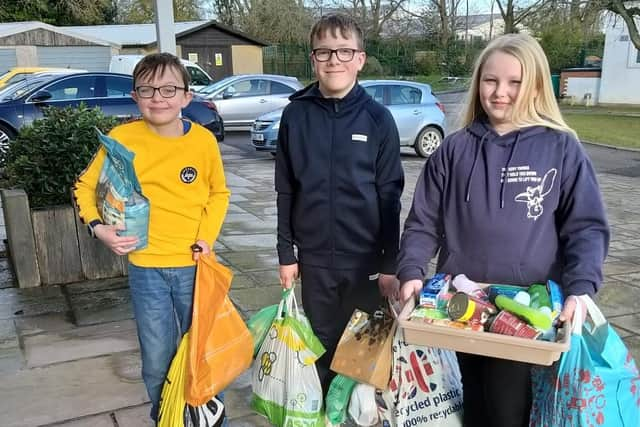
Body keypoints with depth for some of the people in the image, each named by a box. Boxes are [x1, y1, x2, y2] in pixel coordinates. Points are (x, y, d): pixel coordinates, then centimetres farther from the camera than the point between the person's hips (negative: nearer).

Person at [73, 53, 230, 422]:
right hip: (146, 268, 0)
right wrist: (99, 228, -13)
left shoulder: (204, 140, -6)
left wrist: (208, 235, -6)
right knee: (157, 361, 11)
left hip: (194, 265, 0)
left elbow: (219, 192, 7)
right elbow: (86, 187, 4)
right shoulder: (122, 138, -8)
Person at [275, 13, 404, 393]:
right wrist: (286, 253, 3)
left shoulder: (378, 118, -5)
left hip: (366, 258, -1)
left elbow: (390, 196, -4)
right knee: (322, 348, 15)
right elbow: (286, 191, 3)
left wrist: (390, 263, -5)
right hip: (314, 258, 2)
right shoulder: (296, 115, -1)